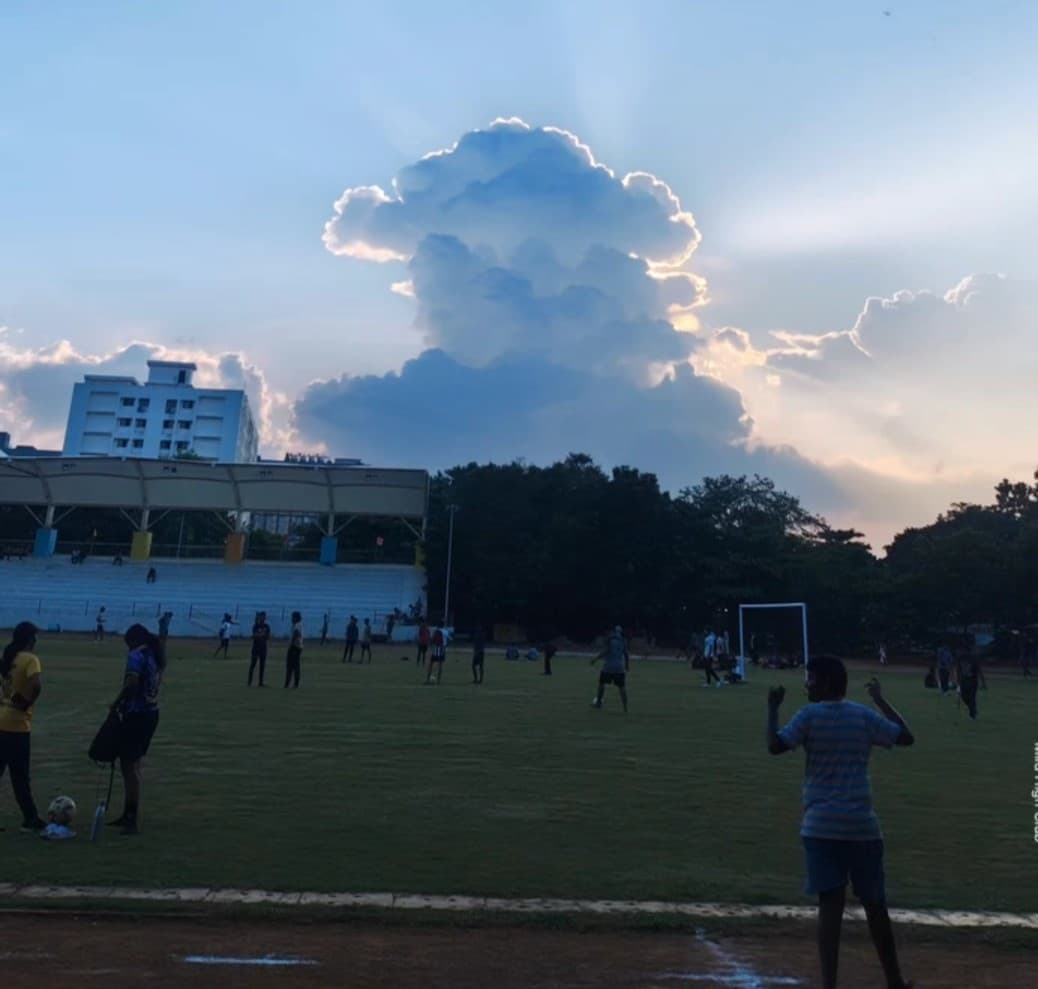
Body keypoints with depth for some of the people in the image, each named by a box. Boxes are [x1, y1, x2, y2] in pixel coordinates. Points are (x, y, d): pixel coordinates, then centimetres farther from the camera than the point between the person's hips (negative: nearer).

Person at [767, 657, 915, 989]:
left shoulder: (809, 715, -6)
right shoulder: (864, 715, 3)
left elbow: (775, 746, -15)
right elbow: (906, 737, 15)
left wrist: (772, 708, -2)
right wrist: (881, 700, 22)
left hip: (821, 826, -2)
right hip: (862, 825, 3)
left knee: (830, 904, -2)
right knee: (875, 905, 17)